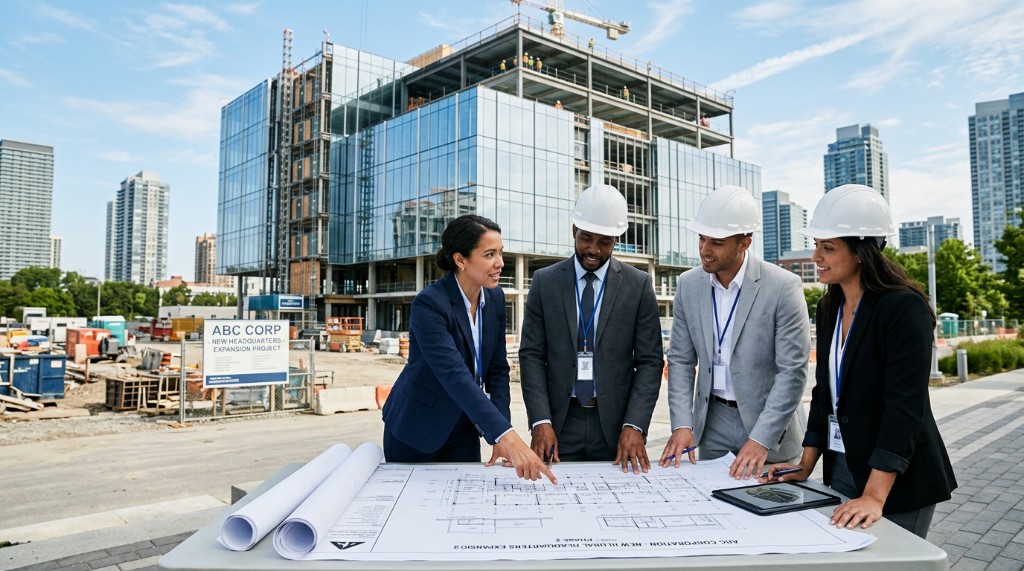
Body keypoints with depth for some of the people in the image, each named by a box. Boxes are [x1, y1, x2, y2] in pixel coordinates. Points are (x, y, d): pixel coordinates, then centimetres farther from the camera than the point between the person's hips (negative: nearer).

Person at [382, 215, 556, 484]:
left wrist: (501, 436, -11)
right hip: (416, 430, -5)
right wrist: (507, 437, -43)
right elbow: (455, 376, -35)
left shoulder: (495, 298, -3)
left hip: (463, 430, 5)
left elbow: (498, 369, 0)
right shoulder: (429, 304, -24)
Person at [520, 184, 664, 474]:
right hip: (560, 421, 1)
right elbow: (531, 355, -1)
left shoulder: (639, 285, -1)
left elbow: (650, 360, -2)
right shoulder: (544, 282, 1)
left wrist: (634, 426, -13)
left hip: (616, 422, 0)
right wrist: (541, 421, -11)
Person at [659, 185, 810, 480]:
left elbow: (793, 370, -16)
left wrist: (761, 439, -21)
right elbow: (681, 360, 2)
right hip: (712, 422, 3)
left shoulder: (783, 287, -15)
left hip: (767, 420, -3)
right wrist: (682, 424, -8)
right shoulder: (689, 285, -2)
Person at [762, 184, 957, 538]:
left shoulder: (904, 308, -17)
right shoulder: (829, 308, 5)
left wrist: (874, 497, -27)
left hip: (898, 479, -7)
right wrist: (806, 466, 5)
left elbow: (905, 406, -23)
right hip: (841, 468, 7)